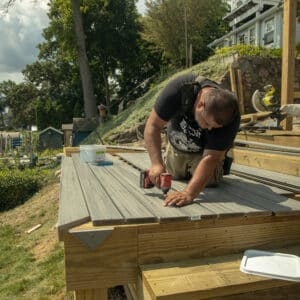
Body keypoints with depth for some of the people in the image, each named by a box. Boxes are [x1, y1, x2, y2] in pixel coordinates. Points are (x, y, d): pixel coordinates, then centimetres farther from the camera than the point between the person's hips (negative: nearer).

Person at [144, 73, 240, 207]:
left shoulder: (230, 117, -38)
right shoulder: (179, 88, -39)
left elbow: (210, 157, -41)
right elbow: (153, 125, -34)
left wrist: (188, 194, -52)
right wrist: (156, 163, -46)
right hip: (176, 148, 1)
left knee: (209, 181, -12)